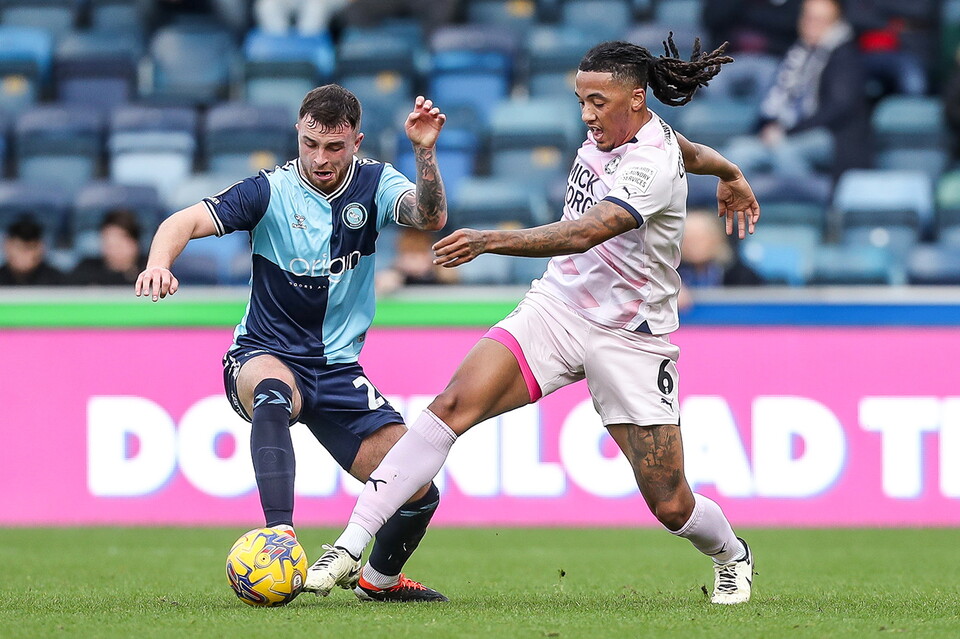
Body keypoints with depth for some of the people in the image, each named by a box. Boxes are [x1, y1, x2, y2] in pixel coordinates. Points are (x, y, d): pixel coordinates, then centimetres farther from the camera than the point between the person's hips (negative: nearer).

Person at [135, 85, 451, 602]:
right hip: (265, 356, -3)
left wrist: (425, 153, -40)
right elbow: (186, 221, -22)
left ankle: (381, 577, 26)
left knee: (418, 491, -5)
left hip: (338, 368, 3)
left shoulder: (373, 185, -3)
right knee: (273, 388, -41)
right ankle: (280, 536, -49)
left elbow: (430, 218, -22)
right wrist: (159, 263, -44)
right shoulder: (272, 191, -11)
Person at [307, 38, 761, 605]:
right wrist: (730, 173, 46)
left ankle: (732, 557, 37)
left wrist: (488, 241, -48)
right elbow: (691, 153, 24)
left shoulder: (653, 166, -22)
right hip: (554, 309, 6)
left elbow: (582, 234, -37)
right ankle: (350, 549, -22)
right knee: (454, 405, -18)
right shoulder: (614, 130, 2)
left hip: (631, 340, -6)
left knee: (671, 506, 0)